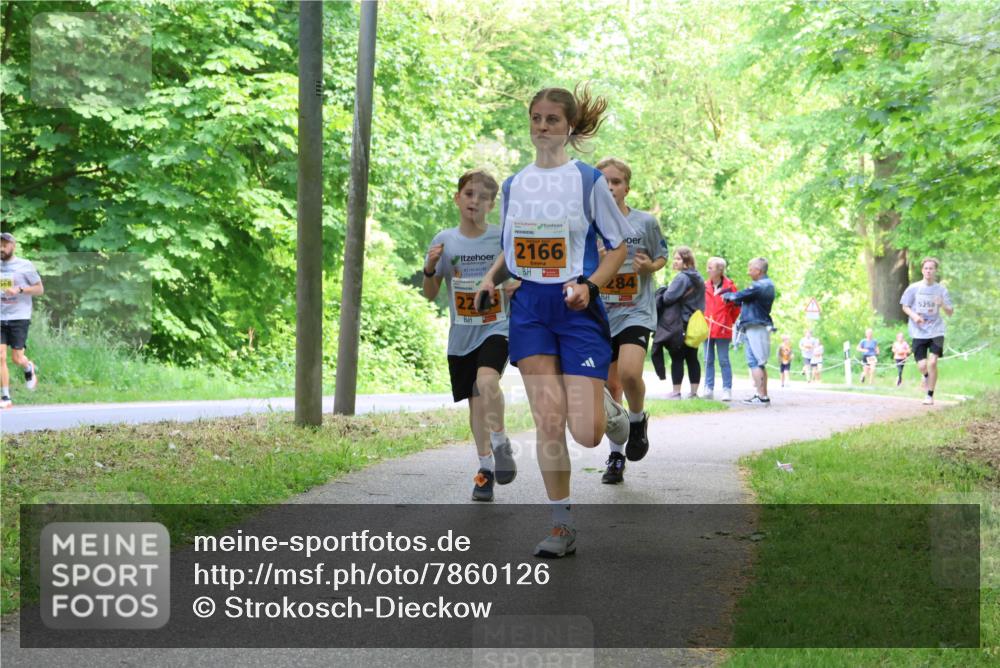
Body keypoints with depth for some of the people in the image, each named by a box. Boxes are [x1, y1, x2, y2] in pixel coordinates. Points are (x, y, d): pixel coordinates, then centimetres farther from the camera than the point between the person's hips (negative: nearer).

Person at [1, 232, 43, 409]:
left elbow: (40, 289, 0)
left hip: (19, 317, -3)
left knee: (16, 358, -4)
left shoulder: (25, 266, -2)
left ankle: (29, 369, 33)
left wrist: (20, 290, -14)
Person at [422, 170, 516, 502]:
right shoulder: (445, 240, 0)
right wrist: (429, 269, -15)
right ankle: (486, 467, 19)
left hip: (496, 327, -3)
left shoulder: (504, 238, -4)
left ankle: (500, 445, -10)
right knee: (475, 402, 8)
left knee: (487, 381, -28)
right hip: (461, 334, 3)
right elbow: (430, 294, 4)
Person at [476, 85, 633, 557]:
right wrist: (492, 276, 0)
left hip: (576, 307, -3)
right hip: (530, 307, 3)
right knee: (548, 421, -6)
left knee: (586, 433, -10)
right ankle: (562, 526, 5)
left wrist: (589, 285, -15)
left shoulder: (588, 180, -3)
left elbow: (619, 246, 1)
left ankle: (610, 409, 29)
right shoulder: (513, 185, 10)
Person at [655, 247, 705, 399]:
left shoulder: (682, 277, -14)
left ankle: (676, 392, -3)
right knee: (692, 358, 9)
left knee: (677, 358, -3)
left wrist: (661, 295, -1)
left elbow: (668, 298, -20)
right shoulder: (699, 278, 14)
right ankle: (694, 391, 10)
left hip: (681, 323, -8)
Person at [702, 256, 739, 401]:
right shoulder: (705, 286, 6)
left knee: (724, 361, -1)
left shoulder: (729, 286, -6)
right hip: (707, 329, 4)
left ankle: (727, 390, 2)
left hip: (722, 330, -4)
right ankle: (709, 389, 11)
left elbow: (736, 307, 2)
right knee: (708, 361, 7)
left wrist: (730, 322, 7)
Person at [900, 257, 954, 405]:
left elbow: (950, 312, 4)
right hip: (919, 332, 0)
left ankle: (930, 395, 0)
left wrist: (943, 305, -19)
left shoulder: (941, 290, 1)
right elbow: (905, 306, 7)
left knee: (932, 362, -14)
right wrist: (914, 315, -13)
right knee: (922, 365, -6)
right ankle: (926, 375, 33)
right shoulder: (913, 288, -1)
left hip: (936, 330, 0)